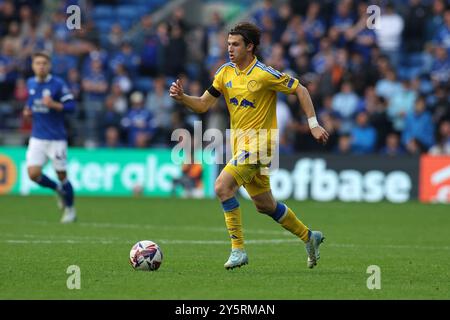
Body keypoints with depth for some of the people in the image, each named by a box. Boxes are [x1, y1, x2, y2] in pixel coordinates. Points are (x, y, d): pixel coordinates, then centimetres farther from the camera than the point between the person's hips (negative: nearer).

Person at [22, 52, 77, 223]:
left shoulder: (58, 84, -10)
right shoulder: (30, 83, 7)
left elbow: (71, 106, -12)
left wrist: (53, 105, -26)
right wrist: (28, 111, 5)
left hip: (56, 137, -4)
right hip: (37, 137, 4)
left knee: (61, 175, 2)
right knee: (33, 174, -9)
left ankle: (70, 209, 24)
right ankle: (58, 189, 22)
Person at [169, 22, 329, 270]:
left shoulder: (264, 74, -14)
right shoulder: (225, 72, 5)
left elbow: (300, 90, -6)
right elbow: (203, 105, 7)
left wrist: (313, 125, -9)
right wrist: (181, 97, -12)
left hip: (259, 143, -8)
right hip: (240, 144, 8)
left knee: (222, 186, -23)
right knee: (265, 206, 17)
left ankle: (238, 250, -17)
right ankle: (310, 237, 36)